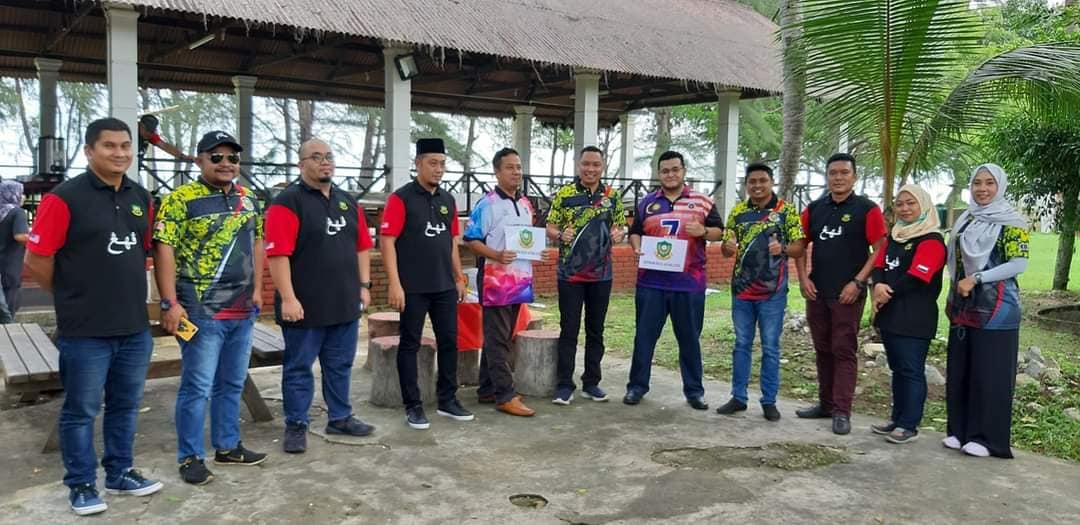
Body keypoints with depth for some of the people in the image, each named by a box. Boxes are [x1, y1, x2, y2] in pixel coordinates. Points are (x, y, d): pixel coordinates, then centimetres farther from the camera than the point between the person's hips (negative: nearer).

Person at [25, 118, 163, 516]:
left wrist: (128, 292, 14)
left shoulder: (141, 198, 8)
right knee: (81, 410, 8)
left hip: (135, 327, 6)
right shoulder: (65, 197, -11)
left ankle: (120, 473, 32)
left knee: (126, 406, 17)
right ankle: (81, 485, 22)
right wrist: (72, 298, 2)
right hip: (85, 331, -6)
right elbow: (36, 260, -9)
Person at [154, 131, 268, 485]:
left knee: (232, 384, 15)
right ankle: (191, 457, 12)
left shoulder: (248, 200, 12)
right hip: (202, 311, -6)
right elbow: (164, 249, -12)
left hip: (243, 310, 7)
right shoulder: (180, 199, -8)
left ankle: (228, 446, 28)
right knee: (197, 386, 0)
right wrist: (169, 303, -17)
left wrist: (257, 290, 13)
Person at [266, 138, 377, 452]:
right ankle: (296, 426, 16)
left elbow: (362, 246, 17)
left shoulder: (348, 202, 12)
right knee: (298, 367, 6)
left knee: (340, 366, 15)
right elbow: (278, 254, -16)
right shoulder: (288, 202, -9)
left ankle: (340, 418, 28)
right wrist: (288, 298, -20)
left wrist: (364, 285, 11)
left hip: (345, 304, 6)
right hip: (306, 306, -6)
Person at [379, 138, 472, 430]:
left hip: (445, 286, 6)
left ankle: (447, 401, 22)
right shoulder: (401, 198, -8)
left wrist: (459, 278, 16)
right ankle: (413, 406, 13)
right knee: (410, 345, 4)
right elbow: (387, 241, -12)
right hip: (413, 287, -6)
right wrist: (395, 284, -18)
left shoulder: (448, 200, 11)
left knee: (449, 341, 10)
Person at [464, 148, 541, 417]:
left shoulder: (526, 204, 14)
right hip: (495, 279, -8)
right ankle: (505, 395, -1)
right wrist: (496, 255, -24)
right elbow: (471, 239, -11)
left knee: (502, 337, 13)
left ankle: (488, 389, 22)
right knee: (497, 339, -3)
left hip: (520, 279, 8)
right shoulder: (487, 204, -9)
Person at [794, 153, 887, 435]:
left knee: (844, 351, -3)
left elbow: (880, 250, -8)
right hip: (816, 292, 5)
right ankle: (826, 404, 24)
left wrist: (857, 282, -14)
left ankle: (842, 412, 2)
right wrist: (803, 278, 2)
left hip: (848, 293, -5)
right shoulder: (814, 209, 9)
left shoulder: (867, 209, -5)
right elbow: (800, 244, 14)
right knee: (823, 350, 13)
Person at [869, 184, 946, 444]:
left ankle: (909, 425, 2)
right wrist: (878, 286, -11)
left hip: (915, 318, -8)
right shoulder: (894, 236, 17)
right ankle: (898, 418, 24)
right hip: (891, 314, 8)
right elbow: (879, 266, 10)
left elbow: (916, 278, -18)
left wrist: (887, 292, -9)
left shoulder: (931, 240, -9)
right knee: (897, 368, 15)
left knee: (911, 370, -4)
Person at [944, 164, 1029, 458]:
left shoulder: (1012, 222, -6)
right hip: (963, 307, 6)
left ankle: (989, 438, 6)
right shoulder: (965, 220, 12)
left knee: (990, 373, -3)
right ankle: (960, 430, 19)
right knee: (959, 370, 8)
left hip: (995, 308, -6)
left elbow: (1019, 264, -15)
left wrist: (977, 279, -19)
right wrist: (952, 296, 10)